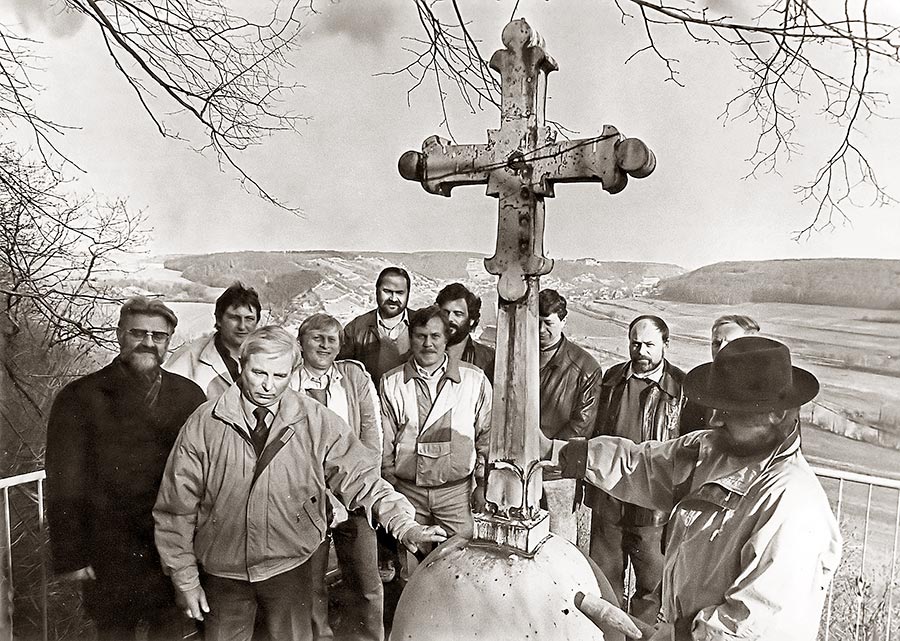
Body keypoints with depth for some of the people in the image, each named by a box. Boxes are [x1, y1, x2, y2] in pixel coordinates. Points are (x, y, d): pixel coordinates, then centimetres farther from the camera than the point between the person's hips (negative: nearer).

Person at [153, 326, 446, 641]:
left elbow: (360, 478, -12)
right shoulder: (204, 424, -10)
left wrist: (404, 525, -25)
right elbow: (177, 506, -5)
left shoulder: (317, 422, -10)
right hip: (222, 574, 0)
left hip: (288, 568, 0)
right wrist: (185, 579, -2)